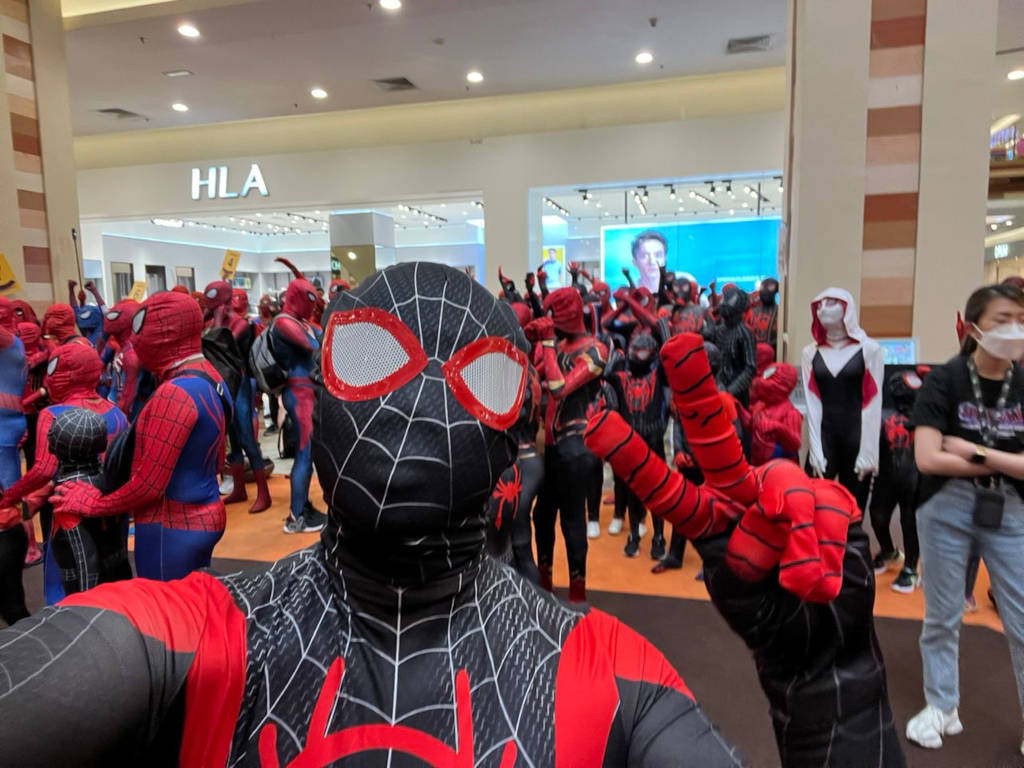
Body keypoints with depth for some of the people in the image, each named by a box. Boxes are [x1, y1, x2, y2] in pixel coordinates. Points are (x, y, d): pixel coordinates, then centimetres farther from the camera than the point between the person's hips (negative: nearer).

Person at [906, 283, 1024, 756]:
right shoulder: (945, 380, -12)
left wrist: (974, 453, -17)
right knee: (942, 616, 12)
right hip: (947, 507, -2)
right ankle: (942, 707, 31)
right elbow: (927, 459, -20)